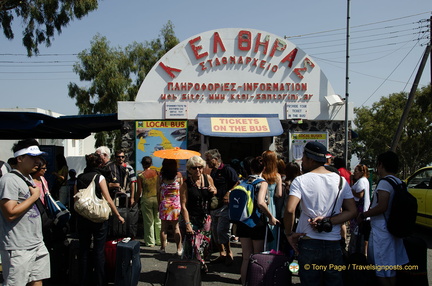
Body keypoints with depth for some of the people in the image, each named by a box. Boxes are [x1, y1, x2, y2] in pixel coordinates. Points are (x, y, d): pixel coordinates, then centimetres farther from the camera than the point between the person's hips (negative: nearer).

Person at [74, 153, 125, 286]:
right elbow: (108, 200, -10)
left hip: (82, 217, 4)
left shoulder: (79, 178, 5)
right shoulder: (99, 177, -7)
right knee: (99, 251, 4)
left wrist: (78, 215, 17)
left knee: (83, 250, 12)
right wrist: (118, 216, -2)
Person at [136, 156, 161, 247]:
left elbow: (139, 191, -8)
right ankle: (160, 240, 21)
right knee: (158, 220, 13)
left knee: (149, 222, 9)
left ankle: (150, 242, 17)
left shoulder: (140, 176, -10)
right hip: (157, 198, 2)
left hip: (146, 199, -2)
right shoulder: (156, 173, -3)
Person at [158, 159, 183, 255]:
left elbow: (158, 192, -1)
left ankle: (163, 248, 16)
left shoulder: (161, 176, -4)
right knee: (176, 227, 5)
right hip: (176, 204, 0)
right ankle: (179, 249, 8)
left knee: (164, 227, 8)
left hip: (164, 203, 1)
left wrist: (159, 204, 9)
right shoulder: (178, 175, -5)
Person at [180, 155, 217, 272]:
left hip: (206, 217, 4)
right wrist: (187, 223, -19)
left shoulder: (208, 178, 2)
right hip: (192, 218, -4)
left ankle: (201, 264, 34)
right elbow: (183, 206, -12)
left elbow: (215, 191, 20)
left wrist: (213, 191, -5)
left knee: (206, 243, 10)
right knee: (194, 246, -8)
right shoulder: (186, 184, -10)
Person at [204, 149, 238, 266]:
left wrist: (228, 195, -20)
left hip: (225, 206, -8)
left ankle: (229, 254, 5)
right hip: (214, 206, 8)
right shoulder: (212, 172, 15)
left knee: (222, 231, -11)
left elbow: (237, 185, -13)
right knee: (215, 231, 10)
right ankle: (222, 254, 23)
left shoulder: (227, 170, -9)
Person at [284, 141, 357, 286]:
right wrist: (328, 221, -6)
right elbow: (352, 211, 1)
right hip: (334, 244, 3)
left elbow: (290, 210, -20)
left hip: (309, 244, -3)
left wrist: (289, 233, -6)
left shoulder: (300, 181, -8)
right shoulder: (341, 180, 4)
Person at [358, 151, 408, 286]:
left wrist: (363, 215, -13)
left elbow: (382, 207, -24)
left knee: (382, 271, -3)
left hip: (382, 231, -9)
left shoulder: (385, 182, -16)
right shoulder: (400, 183, 12)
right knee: (391, 267, 18)